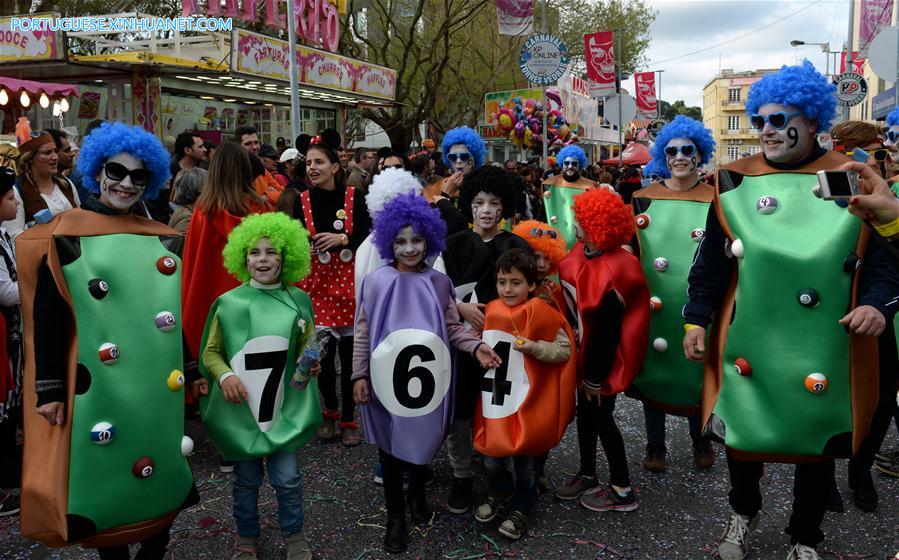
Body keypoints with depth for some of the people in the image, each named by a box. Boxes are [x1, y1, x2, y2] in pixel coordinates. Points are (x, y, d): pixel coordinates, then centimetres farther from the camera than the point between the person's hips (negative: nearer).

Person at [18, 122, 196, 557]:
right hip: (101, 388, -4)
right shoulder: (66, 235, -3)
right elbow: (47, 318, -5)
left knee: (162, 475, 12)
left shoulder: (160, 237, 9)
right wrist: (50, 389, -8)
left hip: (161, 387, 4)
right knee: (107, 479, 6)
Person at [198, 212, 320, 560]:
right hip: (240, 407, 0)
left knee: (287, 477, 3)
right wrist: (224, 375, -17)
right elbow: (211, 352, 1)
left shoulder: (298, 301, -1)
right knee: (246, 479, 12)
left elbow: (305, 349, 11)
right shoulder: (228, 302, -6)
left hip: (285, 406, 1)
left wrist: (310, 365, -10)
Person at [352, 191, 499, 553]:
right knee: (390, 443, 9)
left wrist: (475, 347, -13)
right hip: (386, 378, -2)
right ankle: (395, 514, 27)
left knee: (423, 439, 16)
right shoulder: (376, 282, -7)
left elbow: (452, 327, 4)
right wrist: (359, 374, -5)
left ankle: (418, 495, 43)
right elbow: (363, 332, -2)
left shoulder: (439, 283, -1)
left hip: (427, 378, 2)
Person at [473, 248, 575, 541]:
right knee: (491, 451, 13)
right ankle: (497, 491, 41)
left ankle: (521, 508, 29)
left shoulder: (540, 313, -12)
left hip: (525, 400, -4)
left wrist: (535, 347, -23)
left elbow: (565, 349, -11)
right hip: (493, 397, 4)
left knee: (524, 455, 9)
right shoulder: (491, 311, 4)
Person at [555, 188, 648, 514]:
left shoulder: (612, 272, -27)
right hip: (584, 352, 8)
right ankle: (587, 475, 37)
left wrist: (596, 377, -16)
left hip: (603, 359, -8)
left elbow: (607, 331, -23)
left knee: (600, 417, 4)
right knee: (585, 413, 19)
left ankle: (622, 490, 20)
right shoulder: (582, 253, -2)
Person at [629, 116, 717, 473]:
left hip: (695, 307, -1)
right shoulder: (644, 199, 4)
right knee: (653, 368, 9)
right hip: (653, 304, 1)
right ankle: (655, 444, 23)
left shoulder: (715, 200, 1)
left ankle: (700, 438, 30)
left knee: (694, 370, 8)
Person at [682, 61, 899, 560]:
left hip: (824, 347, 0)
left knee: (816, 436, 12)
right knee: (742, 428, 12)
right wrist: (696, 319, -2)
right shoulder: (737, 182, 1)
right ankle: (743, 512, 40)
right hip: (747, 342, 1)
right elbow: (712, 260, 2)